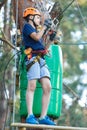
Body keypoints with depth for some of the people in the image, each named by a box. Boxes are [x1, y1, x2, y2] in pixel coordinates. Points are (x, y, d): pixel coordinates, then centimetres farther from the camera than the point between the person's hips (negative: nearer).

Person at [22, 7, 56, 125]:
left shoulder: (35, 30, 32)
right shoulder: (27, 26, 8)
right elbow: (36, 37, -9)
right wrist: (45, 26, 2)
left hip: (41, 60, 8)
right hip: (32, 58, -8)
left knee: (47, 87, -6)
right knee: (32, 86, -18)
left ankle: (43, 117, -10)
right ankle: (30, 116, -26)